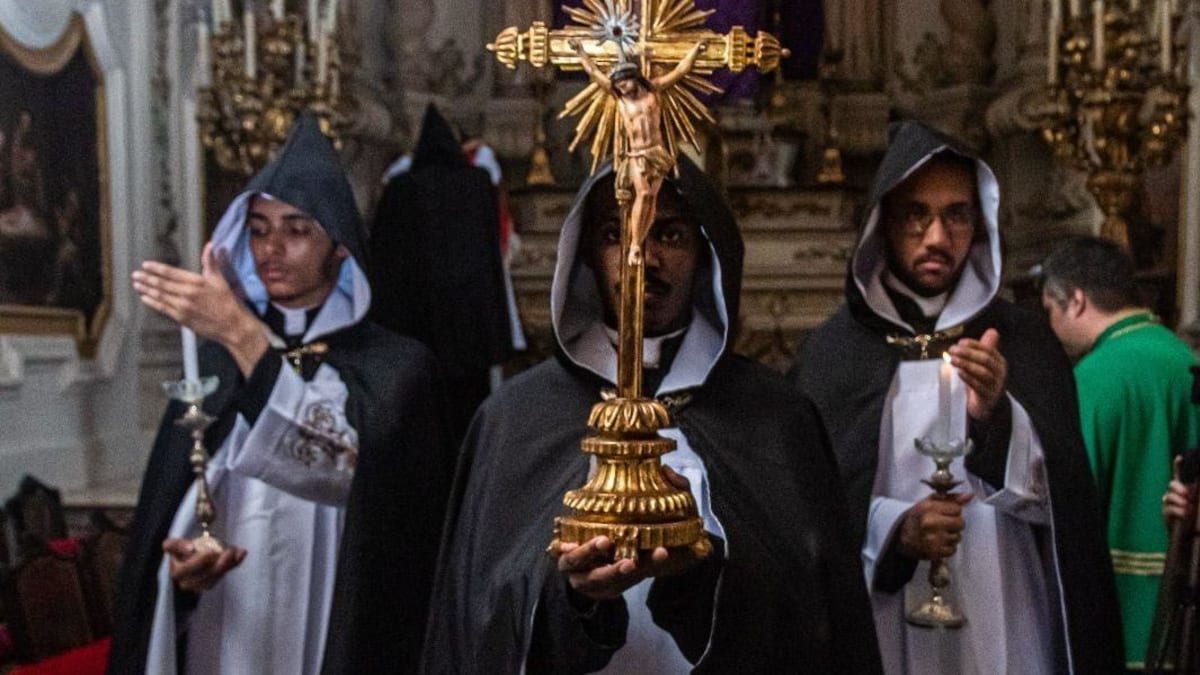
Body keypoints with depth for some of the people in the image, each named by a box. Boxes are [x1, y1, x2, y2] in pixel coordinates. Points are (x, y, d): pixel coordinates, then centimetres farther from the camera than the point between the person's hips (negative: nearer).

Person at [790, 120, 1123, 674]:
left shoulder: (1024, 342, 3)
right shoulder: (833, 351, -3)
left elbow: (1057, 498, -4)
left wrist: (995, 417, -21)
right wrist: (891, 528, -22)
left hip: (1005, 628, 1)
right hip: (884, 630, -1)